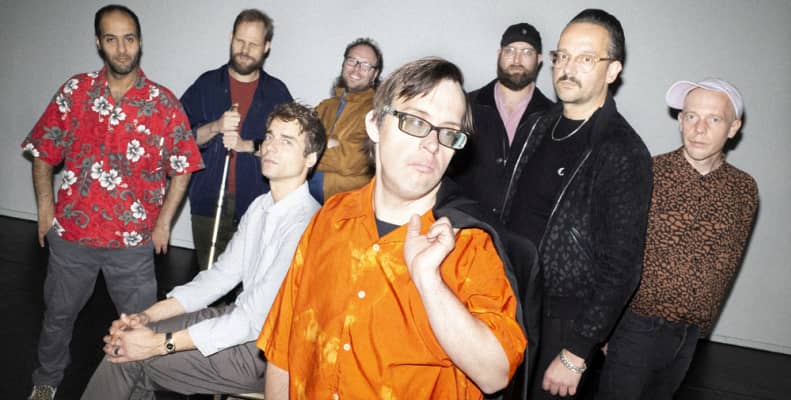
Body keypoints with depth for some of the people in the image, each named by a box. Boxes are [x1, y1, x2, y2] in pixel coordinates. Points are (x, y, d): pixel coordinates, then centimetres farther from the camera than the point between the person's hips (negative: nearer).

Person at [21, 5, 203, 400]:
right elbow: (43, 152, 7)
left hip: (133, 238, -2)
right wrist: (45, 207, -1)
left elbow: (182, 167, -1)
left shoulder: (163, 102, -5)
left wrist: (163, 222, -5)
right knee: (58, 314, 22)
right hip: (70, 231, 2)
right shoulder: (74, 90, 0)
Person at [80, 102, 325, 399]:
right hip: (241, 319, 8)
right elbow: (221, 275, 8)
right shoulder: (260, 207, 5)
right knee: (129, 337, 3)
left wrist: (161, 343, -20)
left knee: (130, 355, -7)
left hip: (265, 352, -8)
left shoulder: (304, 224, -26)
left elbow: (254, 319, -26)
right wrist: (149, 316, -3)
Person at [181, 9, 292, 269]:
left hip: (256, 203, -1)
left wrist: (248, 145, -13)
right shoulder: (207, 84, 9)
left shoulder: (277, 92, 5)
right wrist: (215, 128, -14)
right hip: (208, 200, 1)